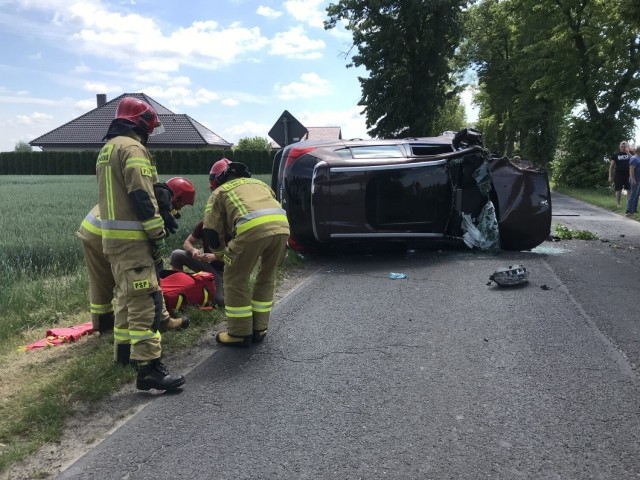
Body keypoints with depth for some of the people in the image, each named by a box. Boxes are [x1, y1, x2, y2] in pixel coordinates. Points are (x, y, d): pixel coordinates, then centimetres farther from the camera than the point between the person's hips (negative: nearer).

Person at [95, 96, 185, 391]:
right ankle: (148, 367, -13)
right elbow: (142, 196, -20)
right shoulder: (132, 148, -12)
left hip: (112, 236, 10)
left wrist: (159, 217, 20)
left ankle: (125, 345, 35)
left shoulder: (107, 149, 20)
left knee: (127, 293, 23)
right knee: (146, 300, -12)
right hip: (131, 238, -10)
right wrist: (157, 234, -15)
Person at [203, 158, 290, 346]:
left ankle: (240, 334, 20)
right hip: (281, 225, 5)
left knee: (236, 280, 14)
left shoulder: (219, 192, 24)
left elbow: (211, 232, 16)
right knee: (267, 278, 24)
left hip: (253, 229, -5)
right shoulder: (259, 183, 39)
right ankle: (259, 329, 31)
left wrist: (220, 252, 36)